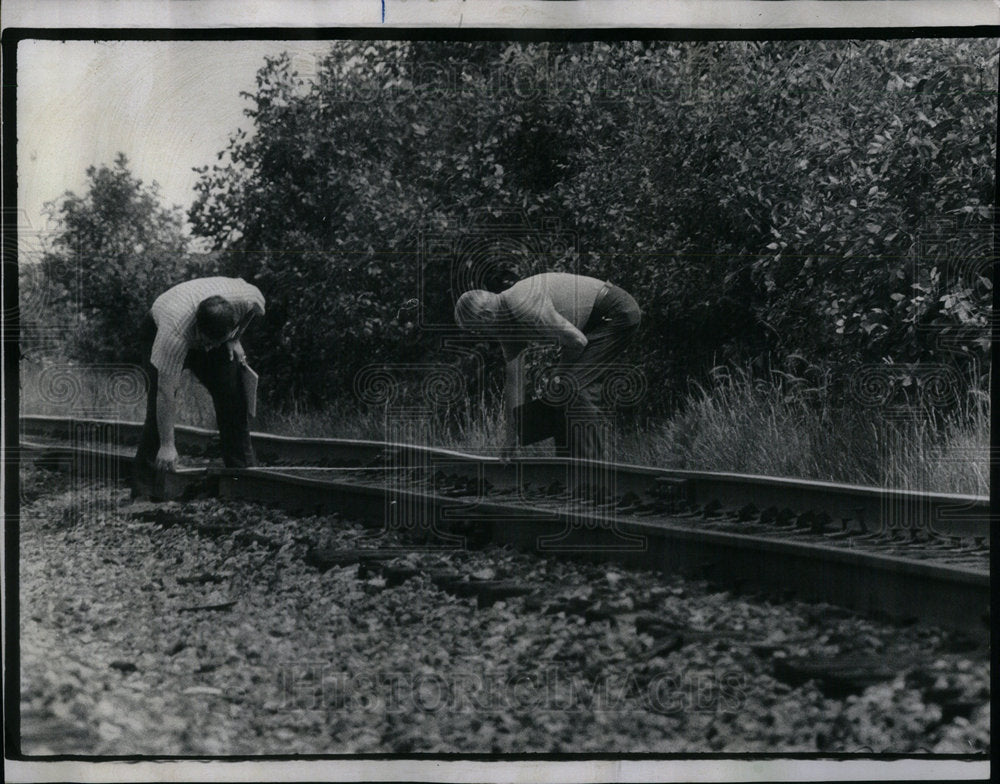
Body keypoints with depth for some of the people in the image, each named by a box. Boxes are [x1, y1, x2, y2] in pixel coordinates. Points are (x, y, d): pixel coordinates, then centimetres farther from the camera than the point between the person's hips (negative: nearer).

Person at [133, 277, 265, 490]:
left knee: (232, 396, -7)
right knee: (160, 401, -19)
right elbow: (166, 391, -39)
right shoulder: (173, 333, -45)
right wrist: (167, 446, -37)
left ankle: (243, 470, 4)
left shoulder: (249, 298, -37)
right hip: (157, 330, -4)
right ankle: (144, 478, -10)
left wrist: (234, 340, -7)